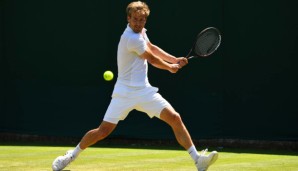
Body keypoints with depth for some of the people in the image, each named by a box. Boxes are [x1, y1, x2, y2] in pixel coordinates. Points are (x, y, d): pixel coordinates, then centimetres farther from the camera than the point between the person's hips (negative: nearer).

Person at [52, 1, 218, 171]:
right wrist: (171, 67, 13)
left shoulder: (140, 31, 8)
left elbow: (153, 48, 24)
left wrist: (175, 59, 11)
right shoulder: (132, 38, -18)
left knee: (175, 118, -8)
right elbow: (152, 58, -6)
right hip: (125, 93, -7)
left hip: (144, 91, 7)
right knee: (103, 131, -7)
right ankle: (72, 155, 16)